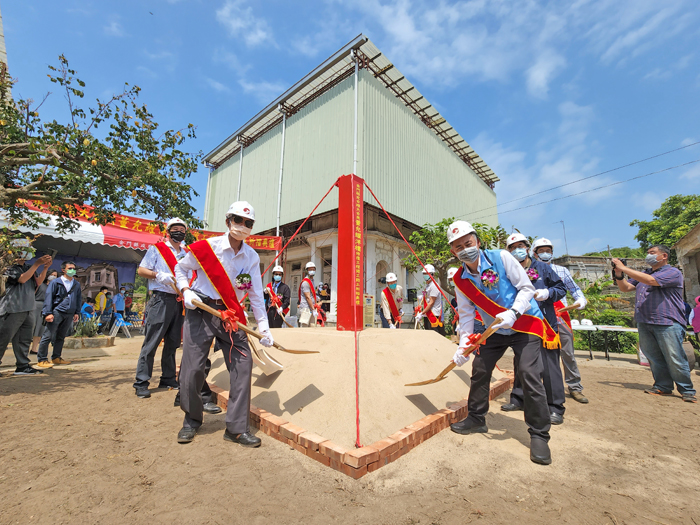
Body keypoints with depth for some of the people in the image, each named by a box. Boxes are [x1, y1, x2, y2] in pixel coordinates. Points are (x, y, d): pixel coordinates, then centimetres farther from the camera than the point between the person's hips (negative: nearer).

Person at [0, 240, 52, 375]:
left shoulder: (28, 267, 15)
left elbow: (38, 281, 7)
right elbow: (22, 279, -19)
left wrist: (46, 267, -5)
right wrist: (37, 264, -20)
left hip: (28, 309, 7)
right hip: (12, 309, -7)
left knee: (24, 340, 8)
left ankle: (23, 366, 13)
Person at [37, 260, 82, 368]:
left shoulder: (76, 284, 14)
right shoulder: (55, 282, 0)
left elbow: (79, 299, 17)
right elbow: (48, 297, -4)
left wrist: (77, 312, 10)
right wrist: (48, 313, -12)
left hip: (69, 314, 5)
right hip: (56, 312, -5)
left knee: (61, 336, 12)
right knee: (48, 336, -3)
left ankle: (56, 358, 20)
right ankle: (42, 360, 5)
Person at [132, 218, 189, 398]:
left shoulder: (187, 253, 17)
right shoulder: (157, 248, 4)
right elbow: (141, 270, 0)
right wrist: (159, 275, -17)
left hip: (179, 301, 5)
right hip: (161, 299, -5)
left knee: (173, 342, 11)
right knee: (151, 342, -4)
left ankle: (168, 379, 21)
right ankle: (141, 383, 6)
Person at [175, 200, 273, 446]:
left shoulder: (252, 257, 0)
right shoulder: (206, 246, -8)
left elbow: (256, 294, 3)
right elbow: (180, 268, 8)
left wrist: (263, 326, -1)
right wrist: (186, 290, -11)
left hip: (231, 315, 3)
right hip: (200, 310, -2)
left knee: (243, 363, -6)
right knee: (192, 367, -2)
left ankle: (237, 428, 7)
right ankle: (191, 420, 27)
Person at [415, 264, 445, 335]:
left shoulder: (434, 286, -13)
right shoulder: (428, 286, 17)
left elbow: (431, 302, -17)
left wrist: (422, 313, -17)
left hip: (434, 315, -10)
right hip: (427, 315, 10)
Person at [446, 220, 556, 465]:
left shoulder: (501, 257, -18)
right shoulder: (460, 279, -7)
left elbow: (526, 288, -14)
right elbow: (466, 314, -2)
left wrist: (513, 313, -29)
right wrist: (464, 344, -9)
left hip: (525, 324, -4)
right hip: (495, 330, 4)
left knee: (529, 375, -13)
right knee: (480, 370, 3)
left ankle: (539, 434, 6)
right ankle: (477, 419, 25)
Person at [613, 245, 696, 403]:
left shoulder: (673, 272, -4)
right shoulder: (643, 274, 20)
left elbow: (650, 280, -21)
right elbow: (625, 287, 15)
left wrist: (624, 268, -20)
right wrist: (618, 275, -5)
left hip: (667, 324, -6)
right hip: (644, 324, 6)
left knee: (675, 360, -1)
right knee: (654, 358, 9)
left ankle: (687, 391, 14)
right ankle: (663, 387, 19)